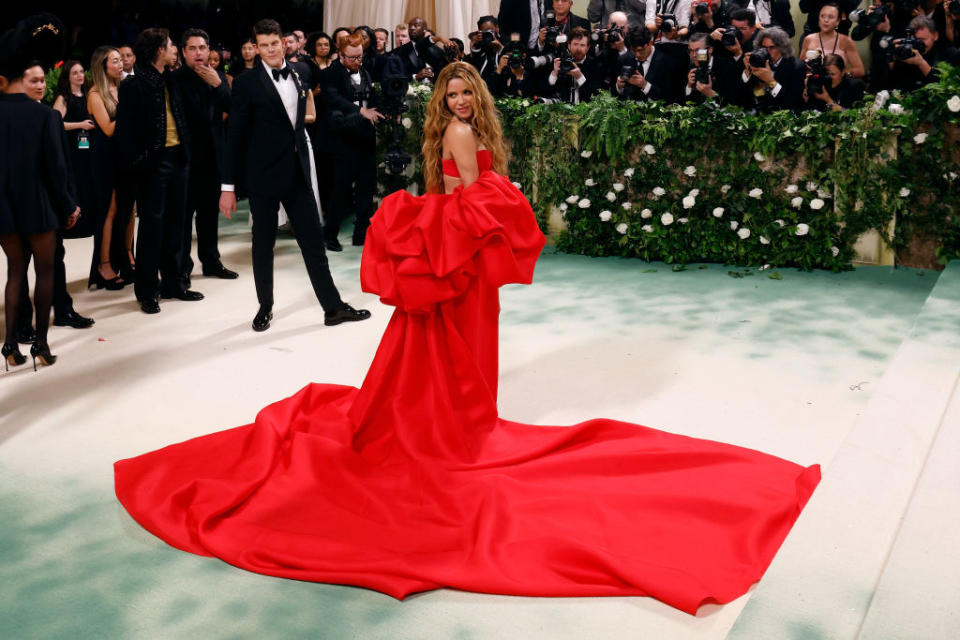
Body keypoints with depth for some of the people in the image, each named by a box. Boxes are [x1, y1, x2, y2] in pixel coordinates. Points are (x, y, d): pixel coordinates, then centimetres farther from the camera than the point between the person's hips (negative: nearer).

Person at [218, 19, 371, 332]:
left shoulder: (299, 75, 6)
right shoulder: (247, 83, -8)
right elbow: (235, 137, -8)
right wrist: (228, 186, -10)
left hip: (297, 173, 4)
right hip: (263, 176, -4)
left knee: (313, 240, 5)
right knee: (263, 244, 9)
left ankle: (333, 307, 11)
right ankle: (265, 307, 24)